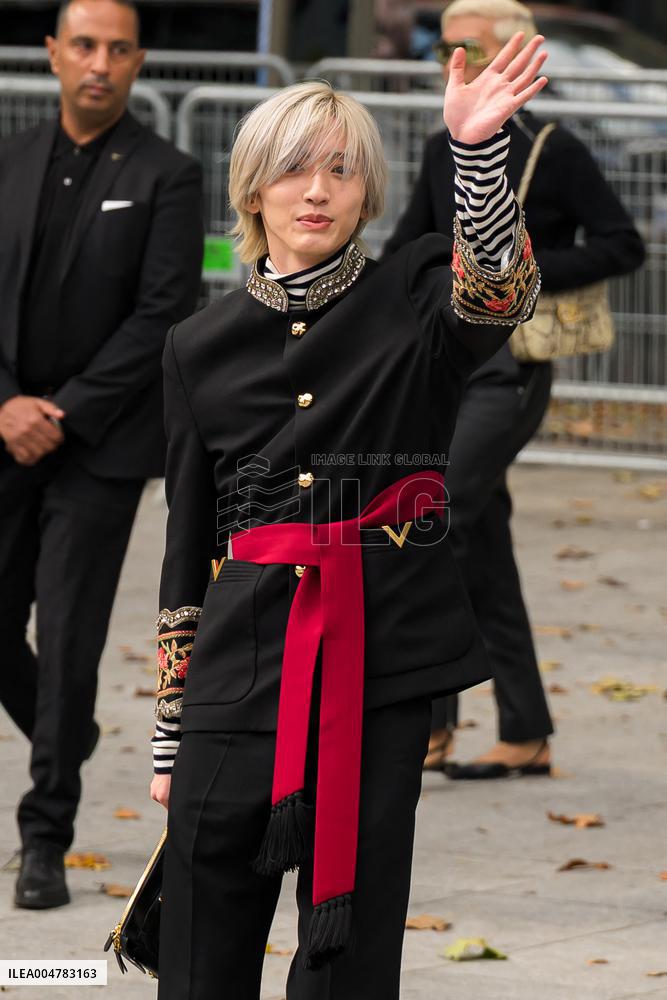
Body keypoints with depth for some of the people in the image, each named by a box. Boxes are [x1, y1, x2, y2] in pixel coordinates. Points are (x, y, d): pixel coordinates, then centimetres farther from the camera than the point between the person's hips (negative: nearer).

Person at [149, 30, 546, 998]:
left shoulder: (412, 300, 3)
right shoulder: (201, 346, 10)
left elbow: (497, 296, -22)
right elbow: (186, 546, 14)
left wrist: (479, 146, -39)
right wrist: (168, 735, 13)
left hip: (380, 663, -2)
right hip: (242, 658, 2)